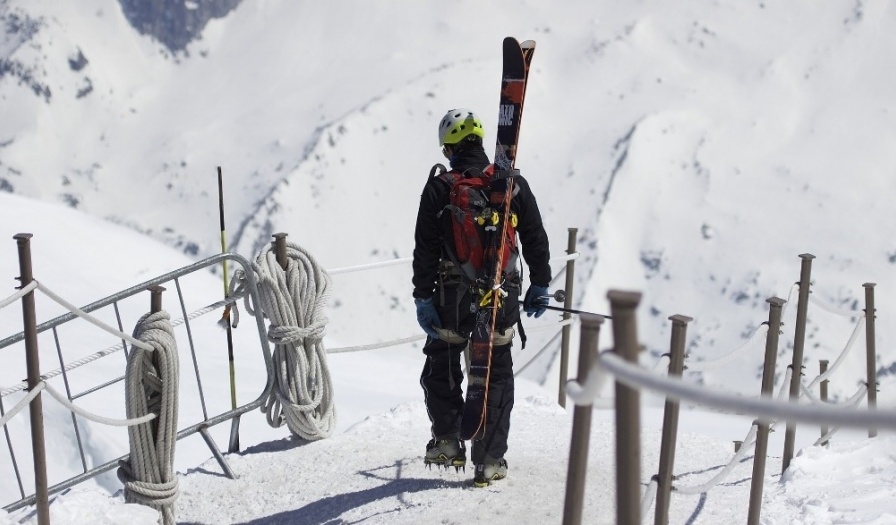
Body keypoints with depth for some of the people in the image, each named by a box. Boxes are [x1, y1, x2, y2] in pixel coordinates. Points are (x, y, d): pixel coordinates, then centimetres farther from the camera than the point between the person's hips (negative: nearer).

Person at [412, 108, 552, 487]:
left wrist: (423, 298, -2)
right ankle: (490, 461, 10)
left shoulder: (439, 188, -6)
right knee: (496, 377, 10)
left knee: (440, 371, 17)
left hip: (453, 298, -2)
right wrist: (540, 286, 16)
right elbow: (535, 239, 6)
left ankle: (448, 443, 11)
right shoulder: (513, 185, 1)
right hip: (502, 298, 2)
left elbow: (425, 249, -7)